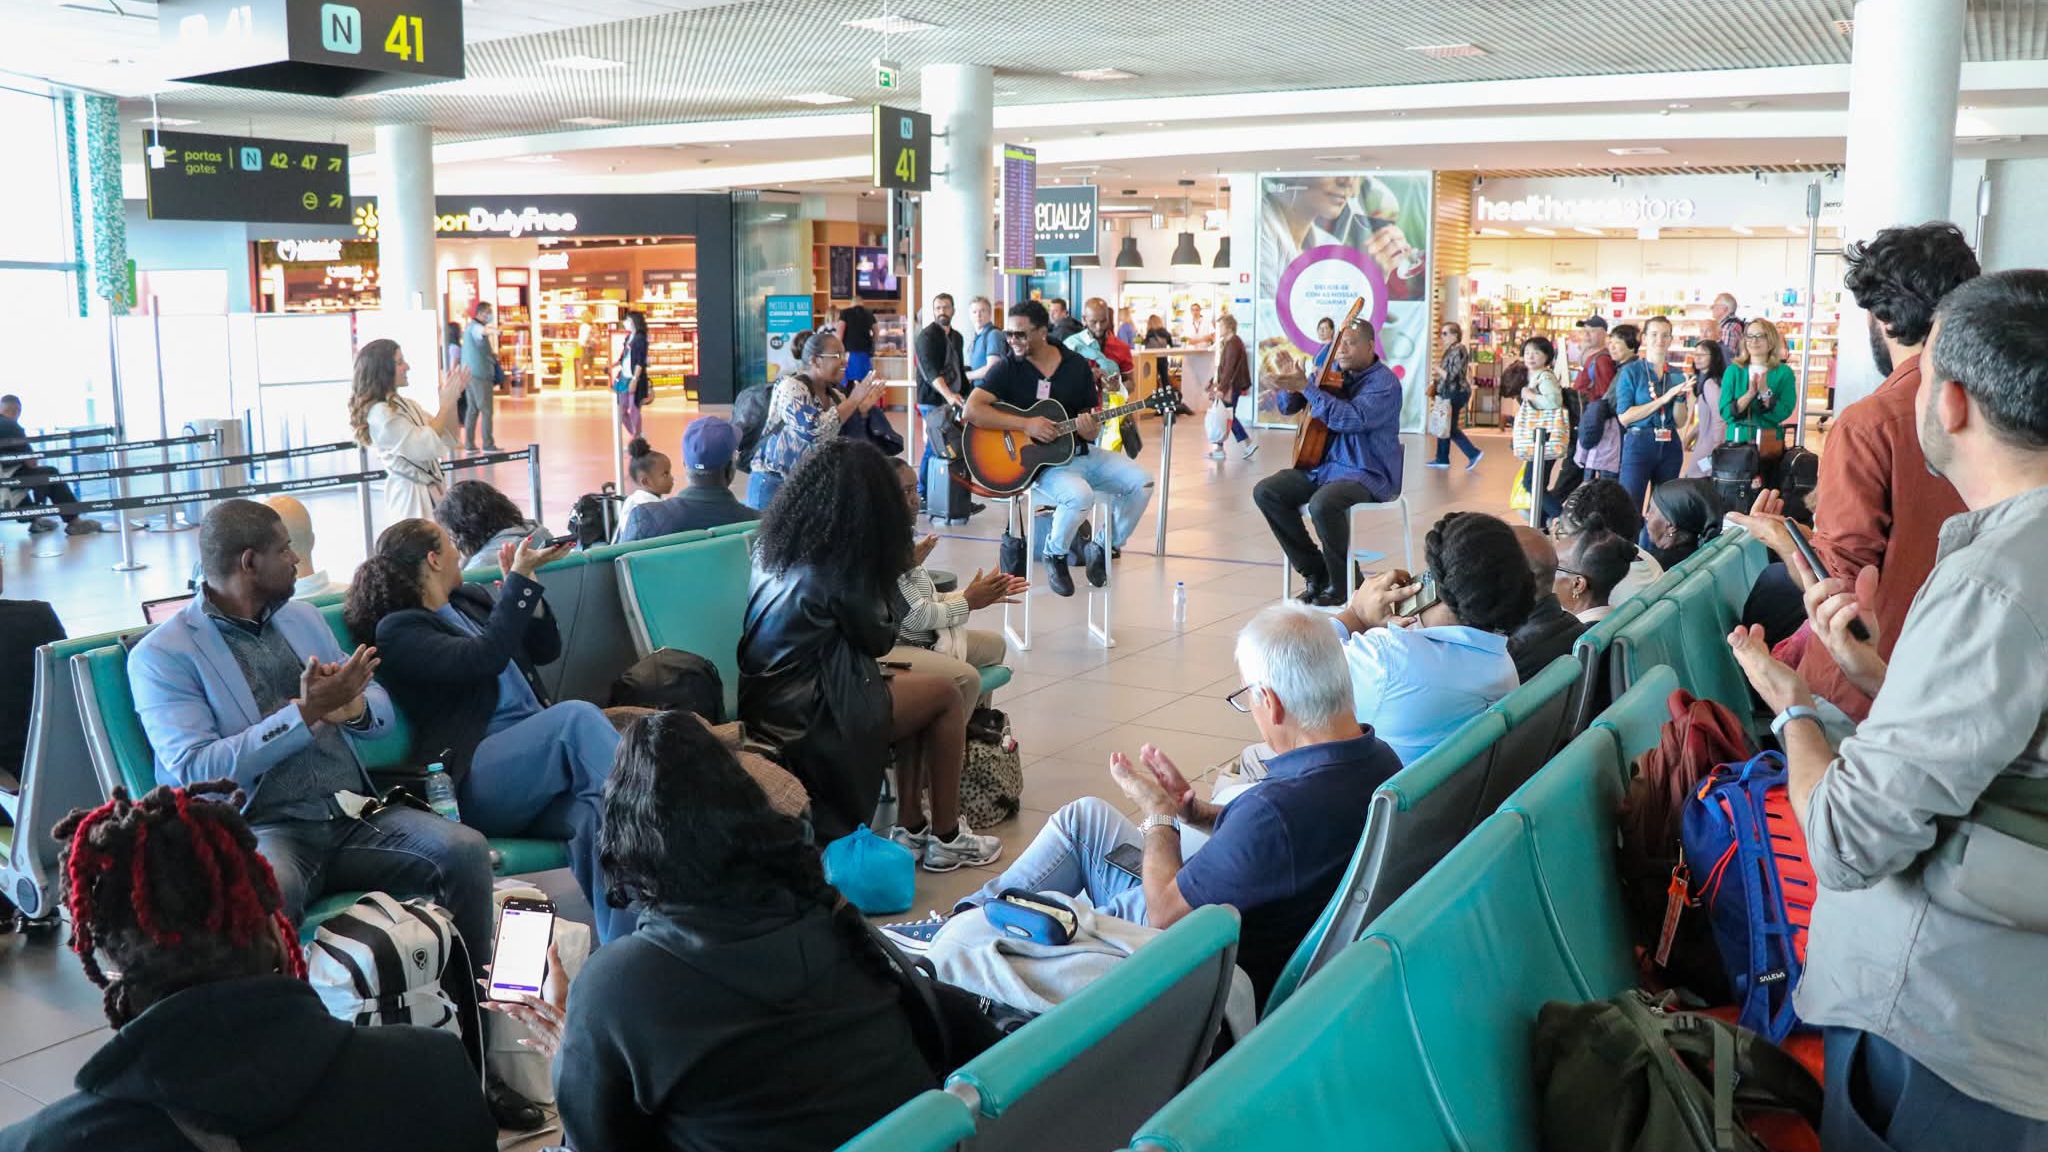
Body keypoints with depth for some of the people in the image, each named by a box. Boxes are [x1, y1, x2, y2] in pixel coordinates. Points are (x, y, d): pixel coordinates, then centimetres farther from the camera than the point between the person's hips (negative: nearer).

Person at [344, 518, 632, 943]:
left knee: (597, 817, -29)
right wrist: (521, 578, -9)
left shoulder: (473, 599, 25)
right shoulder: (398, 630, 3)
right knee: (576, 716, -31)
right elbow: (485, 657, -13)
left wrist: (525, 578, 14)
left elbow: (546, 649, 28)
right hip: (473, 781, -5)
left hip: (542, 756, 5)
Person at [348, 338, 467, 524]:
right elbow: (427, 447, -20)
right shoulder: (379, 414, -16)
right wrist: (447, 402, -13)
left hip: (431, 489, 9)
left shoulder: (403, 404, 12)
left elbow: (448, 438, 12)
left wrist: (452, 398, -1)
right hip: (410, 495, -9)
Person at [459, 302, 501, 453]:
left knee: (472, 409, 11)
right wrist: (493, 330, -61)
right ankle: (488, 444, -6)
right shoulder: (476, 327, -13)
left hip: (469, 374, 9)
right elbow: (483, 330, -40)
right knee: (487, 411, -6)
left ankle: (469, 444, 10)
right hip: (480, 374, -9)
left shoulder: (469, 328, 19)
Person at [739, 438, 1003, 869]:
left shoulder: (771, 544, 7)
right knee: (944, 696, 8)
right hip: (806, 714, -8)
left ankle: (913, 829, 22)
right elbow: (879, 639, -5)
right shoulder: (838, 567, -17)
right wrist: (883, 586, 7)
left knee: (916, 686, 20)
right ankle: (946, 837, 17)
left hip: (764, 699, 9)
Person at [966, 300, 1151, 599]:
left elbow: (1093, 425, 9)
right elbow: (972, 409, -18)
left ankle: (1106, 546, 12)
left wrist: (1089, 430, -17)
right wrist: (1026, 424, -24)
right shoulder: (1009, 368, -5)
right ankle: (1055, 554, -3)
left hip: (1080, 452, 5)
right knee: (1080, 495, -34)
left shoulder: (1077, 365, 4)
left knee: (1141, 483, -12)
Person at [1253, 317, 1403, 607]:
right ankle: (1316, 572, 3)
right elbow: (1289, 407, 14)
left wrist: (1305, 387, -30)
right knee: (1266, 492, -5)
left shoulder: (1384, 382, -12)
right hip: (1323, 464, 8)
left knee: (1322, 504, -35)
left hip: (1368, 474, -8)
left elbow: (1352, 419, -29)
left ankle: (1344, 584, -12)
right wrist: (1288, 382, -9)